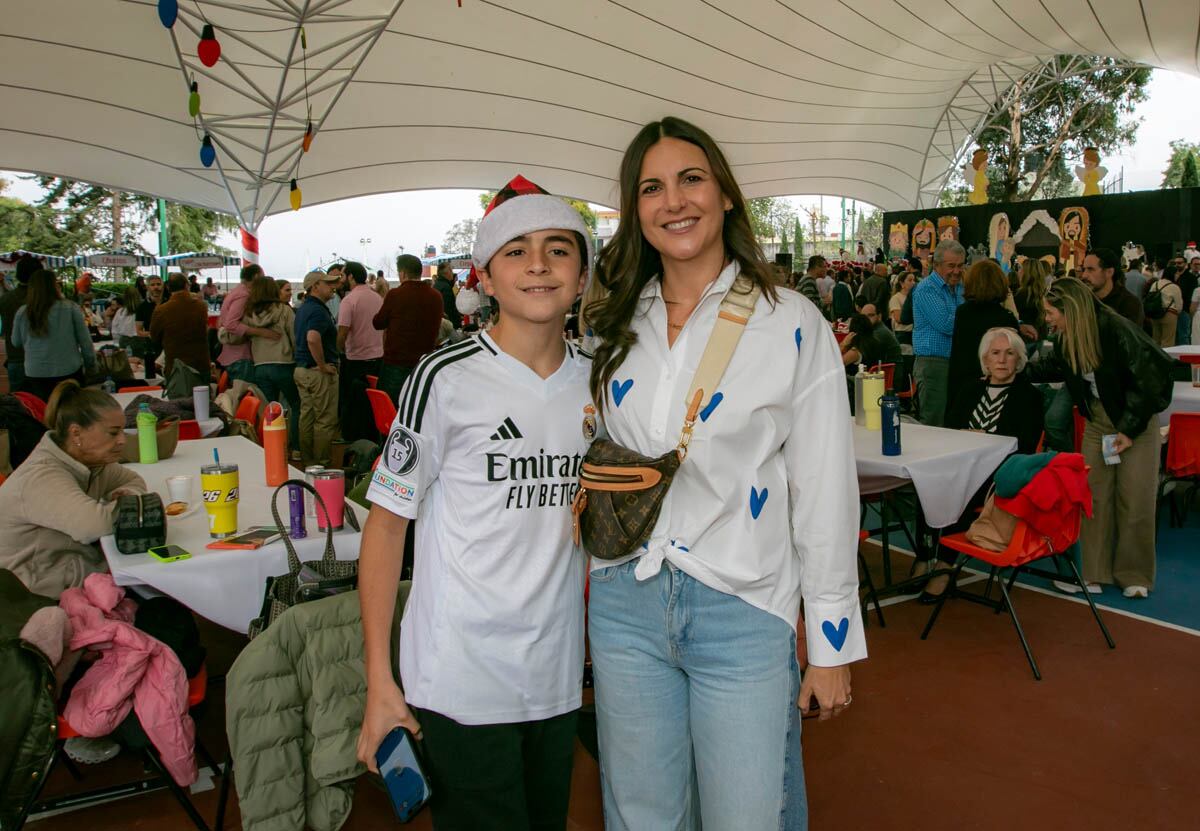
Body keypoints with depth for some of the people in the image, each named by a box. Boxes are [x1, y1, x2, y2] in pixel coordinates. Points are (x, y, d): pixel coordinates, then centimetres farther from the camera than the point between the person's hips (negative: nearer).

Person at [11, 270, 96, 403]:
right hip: (69, 372, -2)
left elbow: (16, 343, 11)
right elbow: (85, 342, -4)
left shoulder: (22, 313, -3)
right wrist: (91, 365, 9)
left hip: (35, 375, 2)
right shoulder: (70, 309, -9)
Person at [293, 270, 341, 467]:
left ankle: (307, 462, 22)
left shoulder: (303, 309, 15)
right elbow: (313, 339, -34)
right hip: (318, 372, -10)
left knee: (307, 417, 14)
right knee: (325, 421, -2)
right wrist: (323, 366, -24)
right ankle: (321, 465, 3)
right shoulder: (318, 310, -17)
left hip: (301, 369, 10)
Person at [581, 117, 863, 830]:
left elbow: (826, 493, -6)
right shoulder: (615, 328, 6)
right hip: (625, 604, 4)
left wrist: (834, 646, -4)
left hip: (743, 611, -3)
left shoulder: (792, 324, -7)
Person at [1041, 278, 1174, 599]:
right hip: (1098, 420, 6)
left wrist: (1130, 429, -18)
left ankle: (1134, 575, 14)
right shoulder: (1066, 340, -4)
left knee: (1134, 500, -1)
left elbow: (1151, 380, -19)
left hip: (1136, 421, -5)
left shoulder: (1118, 331, -23)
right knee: (1094, 496, 2)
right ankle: (1095, 573, 10)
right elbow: (1054, 368, 18)